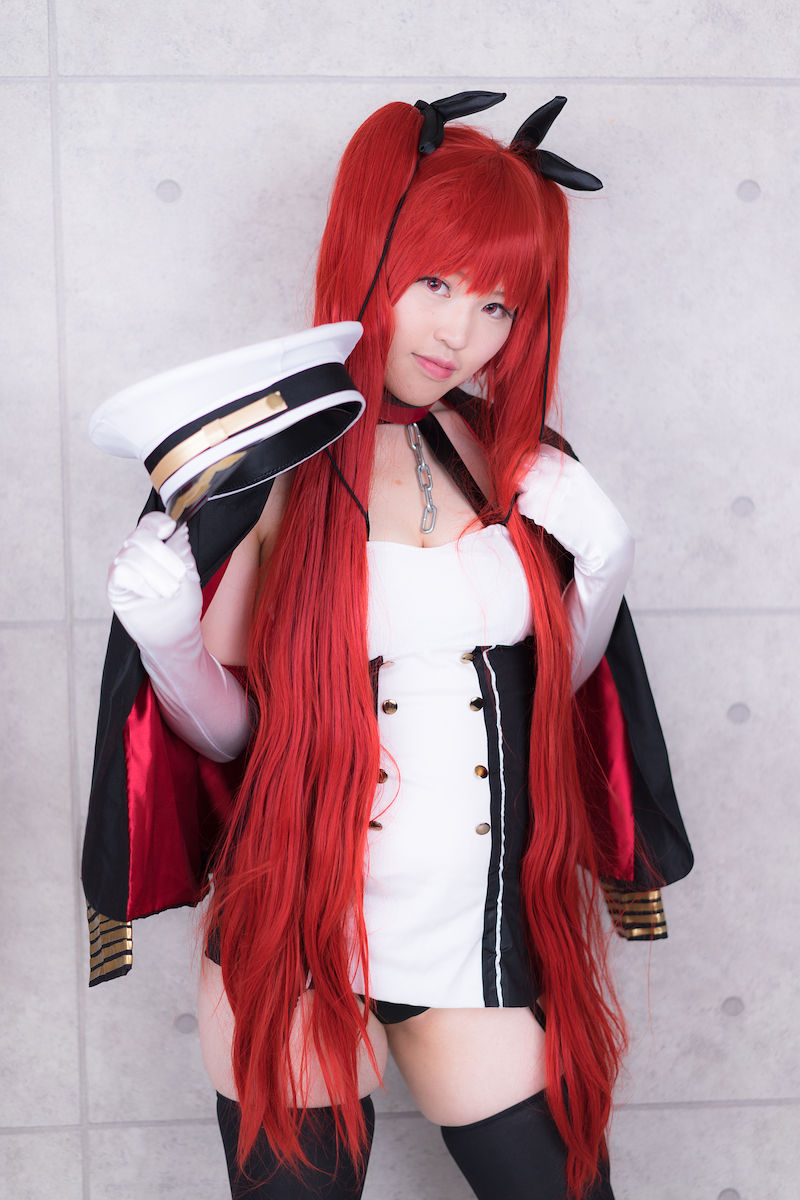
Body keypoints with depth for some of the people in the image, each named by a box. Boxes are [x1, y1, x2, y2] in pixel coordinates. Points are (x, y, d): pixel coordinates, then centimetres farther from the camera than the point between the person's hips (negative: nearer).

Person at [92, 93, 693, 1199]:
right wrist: (164, 636, -22)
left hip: (490, 932, 3)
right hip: (297, 937, -3)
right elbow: (228, 728, -4)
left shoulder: (519, 461, 2)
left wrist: (603, 569, -3)